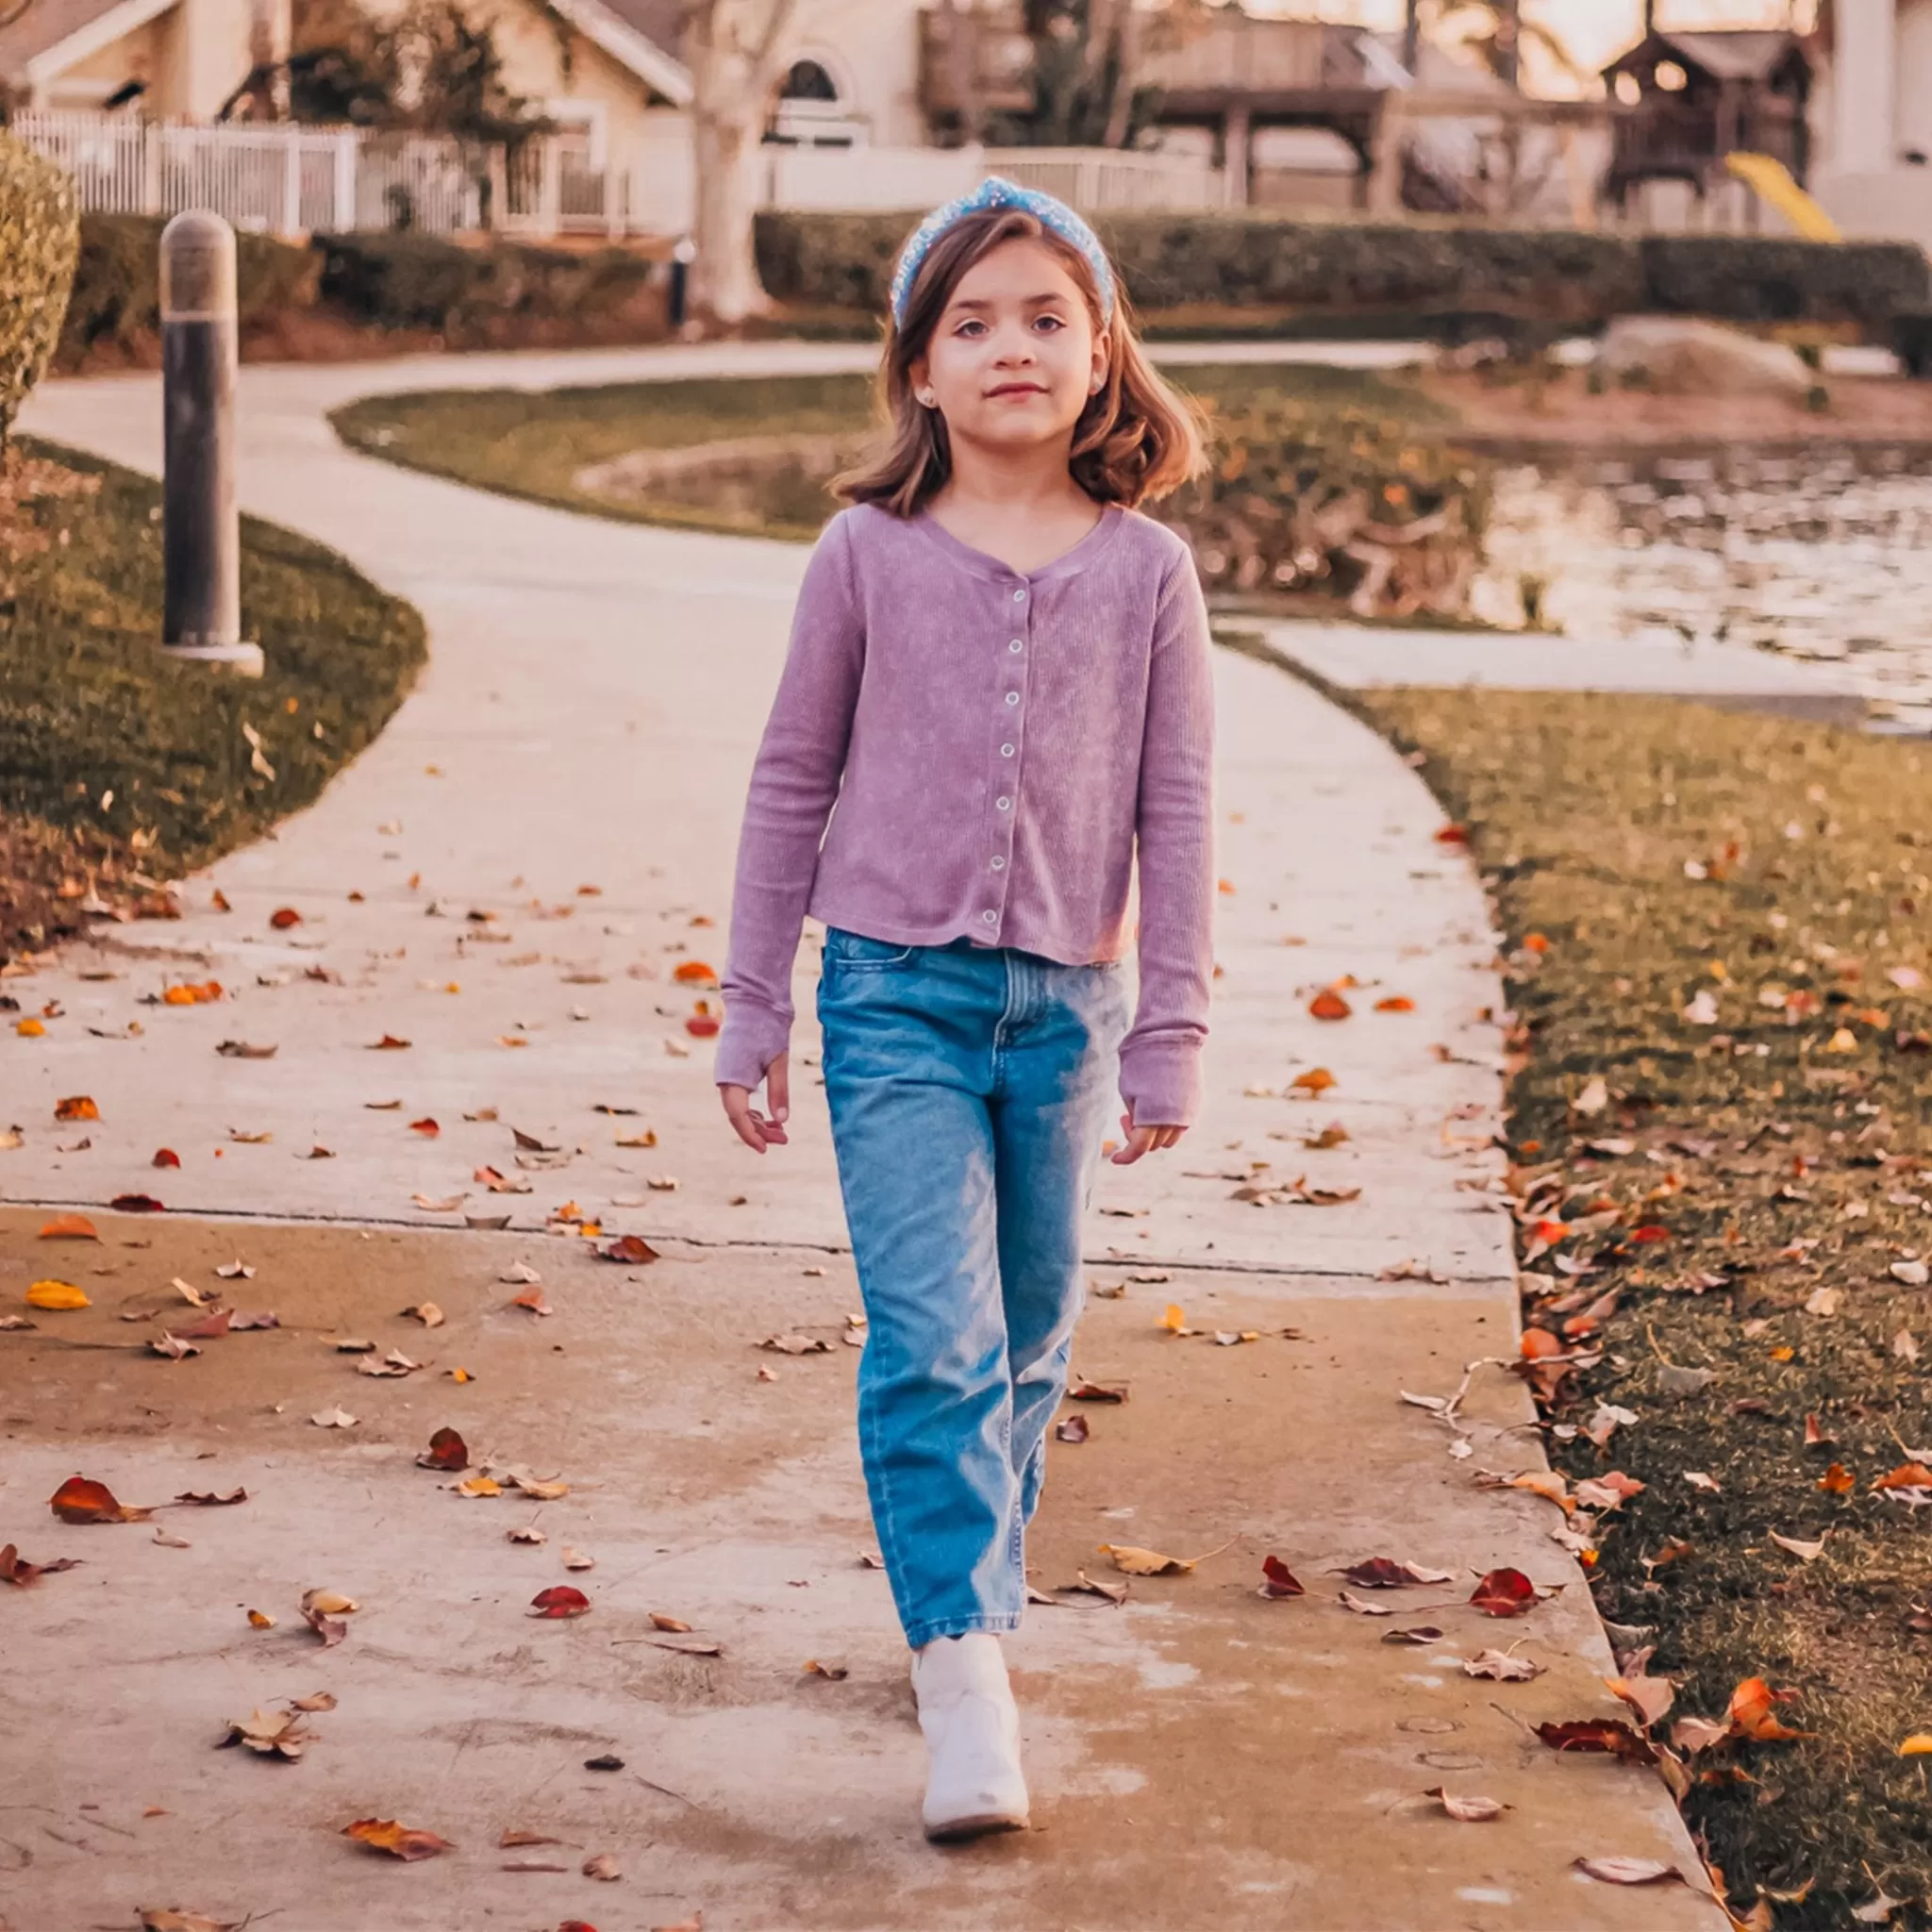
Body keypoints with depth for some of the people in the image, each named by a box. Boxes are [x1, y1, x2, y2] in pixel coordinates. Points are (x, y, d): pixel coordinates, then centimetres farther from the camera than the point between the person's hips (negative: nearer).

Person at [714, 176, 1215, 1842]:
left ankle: (977, 1597, 32)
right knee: (935, 1343, -12)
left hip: (1063, 1005, 2)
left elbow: (1177, 812, 3)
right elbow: (793, 784, 5)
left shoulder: (1146, 572, -1)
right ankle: (967, 1679, -12)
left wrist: (1169, 1037, 2)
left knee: (1029, 1345, 14)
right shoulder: (868, 555, -2)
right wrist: (753, 1008, 6)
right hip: (898, 995, -2)